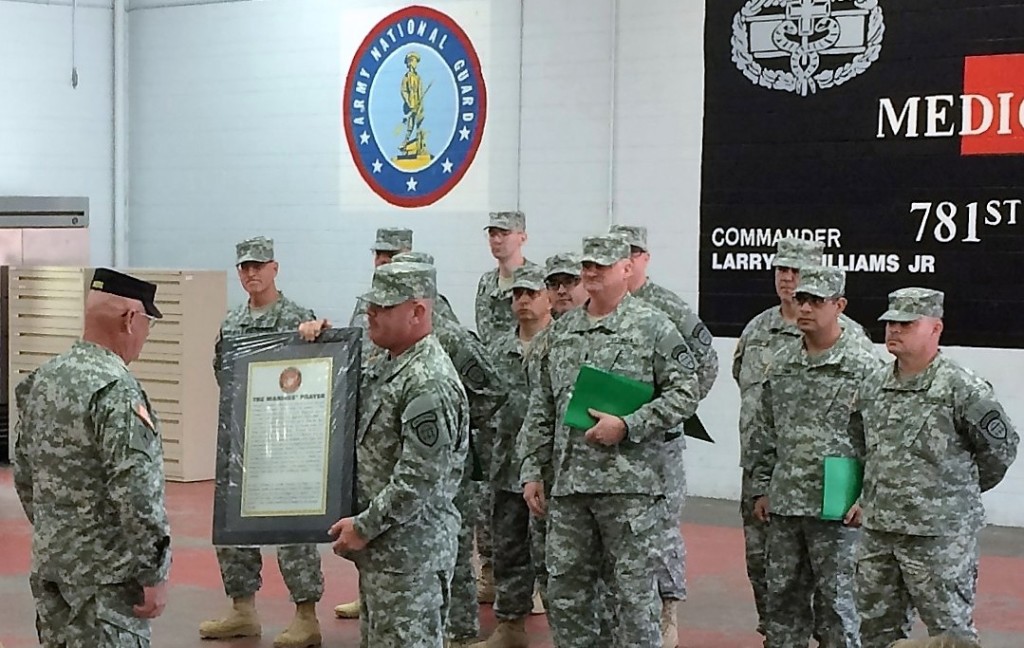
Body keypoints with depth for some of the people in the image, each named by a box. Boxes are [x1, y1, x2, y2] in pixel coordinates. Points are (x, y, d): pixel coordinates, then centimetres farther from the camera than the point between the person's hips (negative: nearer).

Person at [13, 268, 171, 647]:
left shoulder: (43, 379, 7)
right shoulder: (116, 390, -19)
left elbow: (23, 474, 15)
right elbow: (136, 493, -23)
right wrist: (154, 574, -17)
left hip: (49, 563, 9)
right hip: (105, 573, -9)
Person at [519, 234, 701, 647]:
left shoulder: (654, 328, -4)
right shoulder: (561, 331, 13)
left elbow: (685, 393, -9)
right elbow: (541, 409, 16)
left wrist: (627, 427, -16)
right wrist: (532, 470, 11)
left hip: (629, 485, -6)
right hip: (568, 484, 6)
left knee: (634, 591, 0)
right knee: (565, 591, 10)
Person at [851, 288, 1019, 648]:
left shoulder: (963, 389, -13)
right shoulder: (873, 386, 7)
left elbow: (1001, 448, -4)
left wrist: (961, 489, 7)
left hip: (940, 537, -7)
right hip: (878, 532, 7)